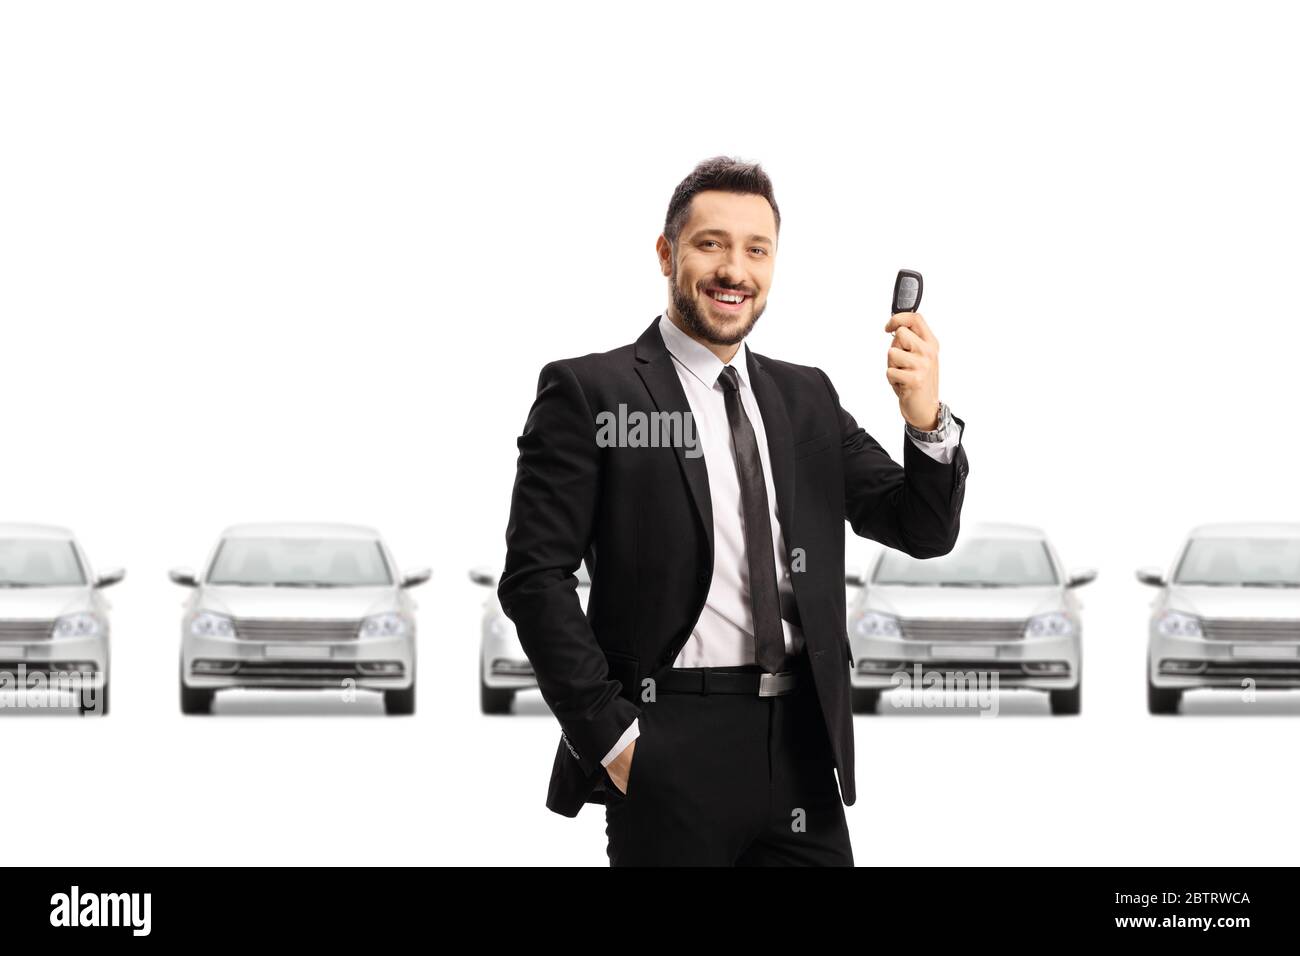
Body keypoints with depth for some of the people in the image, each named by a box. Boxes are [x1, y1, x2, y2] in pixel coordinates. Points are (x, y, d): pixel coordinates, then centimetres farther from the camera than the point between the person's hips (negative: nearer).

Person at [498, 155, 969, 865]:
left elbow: (923, 531, 10)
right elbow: (535, 577, -7)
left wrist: (927, 420, -10)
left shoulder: (808, 399, 15)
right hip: (670, 757, -5)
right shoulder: (589, 392, -2)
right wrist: (611, 738, -13)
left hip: (802, 753, 5)